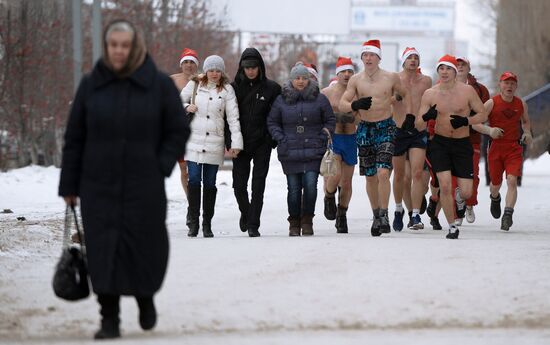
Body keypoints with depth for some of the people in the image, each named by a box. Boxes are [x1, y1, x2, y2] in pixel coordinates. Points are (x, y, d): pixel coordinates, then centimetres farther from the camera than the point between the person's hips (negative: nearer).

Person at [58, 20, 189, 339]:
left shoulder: (159, 85, -1)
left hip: (144, 188, -1)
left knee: (145, 247, 5)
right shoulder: (91, 85, 3)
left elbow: (179, 131, 6)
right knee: (103, 252, -4)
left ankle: (146, 297, 34)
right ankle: (110, 320, 1)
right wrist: (69, 185, 5)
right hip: (99, 187, 1)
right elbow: (74, 138, 7)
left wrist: (161, 167, -6)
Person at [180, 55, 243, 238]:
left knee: (210, 183, 3)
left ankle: (207, 224, 10)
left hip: (214, 143, 0)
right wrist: (187, 107, -7)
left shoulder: (226, 89, 4)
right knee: (194, 181, -7)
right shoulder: (194, 85, 7)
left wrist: (236, 142, -7)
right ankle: (193, 223, -2)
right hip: (194, 140, 0)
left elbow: (233, 117, 0)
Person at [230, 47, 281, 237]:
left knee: (258, 186, -4)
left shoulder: (271, 88, 0)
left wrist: (273, 140, -4)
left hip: (262, 143, -1)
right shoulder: (235, 87, 4)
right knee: (239, 185, 3)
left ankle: (253, 225, -1)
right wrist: (229, 142, -3)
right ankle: (245, 213, 31)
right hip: (240, 143, 2)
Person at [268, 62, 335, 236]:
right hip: (290, 153, 1)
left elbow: (330, 121, 11)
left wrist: (322, 138, -1)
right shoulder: (281, 100, 7)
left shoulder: (319, 99, 5)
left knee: (310, 186, -11)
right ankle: (294, 223, 12)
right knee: (294, 188, 1)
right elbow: (272, 122, 12)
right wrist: (281, 139, -1)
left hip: (313, 151, -1)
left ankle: (307, 220, 3)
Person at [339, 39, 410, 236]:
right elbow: (341, 104, -2)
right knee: (370, 177, 8)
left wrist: (408, 115, 10)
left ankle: (384, 216, -15)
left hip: (386, 128, -2)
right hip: (365, 129, 3)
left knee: (383, 173, -19)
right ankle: (376, 216, 22)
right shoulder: (356, 80, 3)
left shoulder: (391, 78, 0)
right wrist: (355, 105, -21)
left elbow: (405, 95, 18)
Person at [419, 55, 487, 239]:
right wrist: (426, 117, -25)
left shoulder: (467, 91, -6)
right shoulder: (429, 94, -3)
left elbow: (483, 114, 1)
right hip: (439, 143, 0)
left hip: (462, 143, 0)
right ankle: (452, 227, 1)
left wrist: (465, 121, -17)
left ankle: (459, 197, 35)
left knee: (466, 192, -4)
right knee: (444, 185, -15)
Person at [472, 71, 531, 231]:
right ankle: (495, 198, 47)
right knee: (496, 183, 11)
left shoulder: (521, 104, 5)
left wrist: (527, 133, 5)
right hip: (496, 147, -1)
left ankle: (508, 214, -20)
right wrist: (489, 130, -24)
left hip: (514, 149, 1)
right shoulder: (492, 103, -6)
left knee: (512, 180, -17)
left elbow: (525, 121, 25)